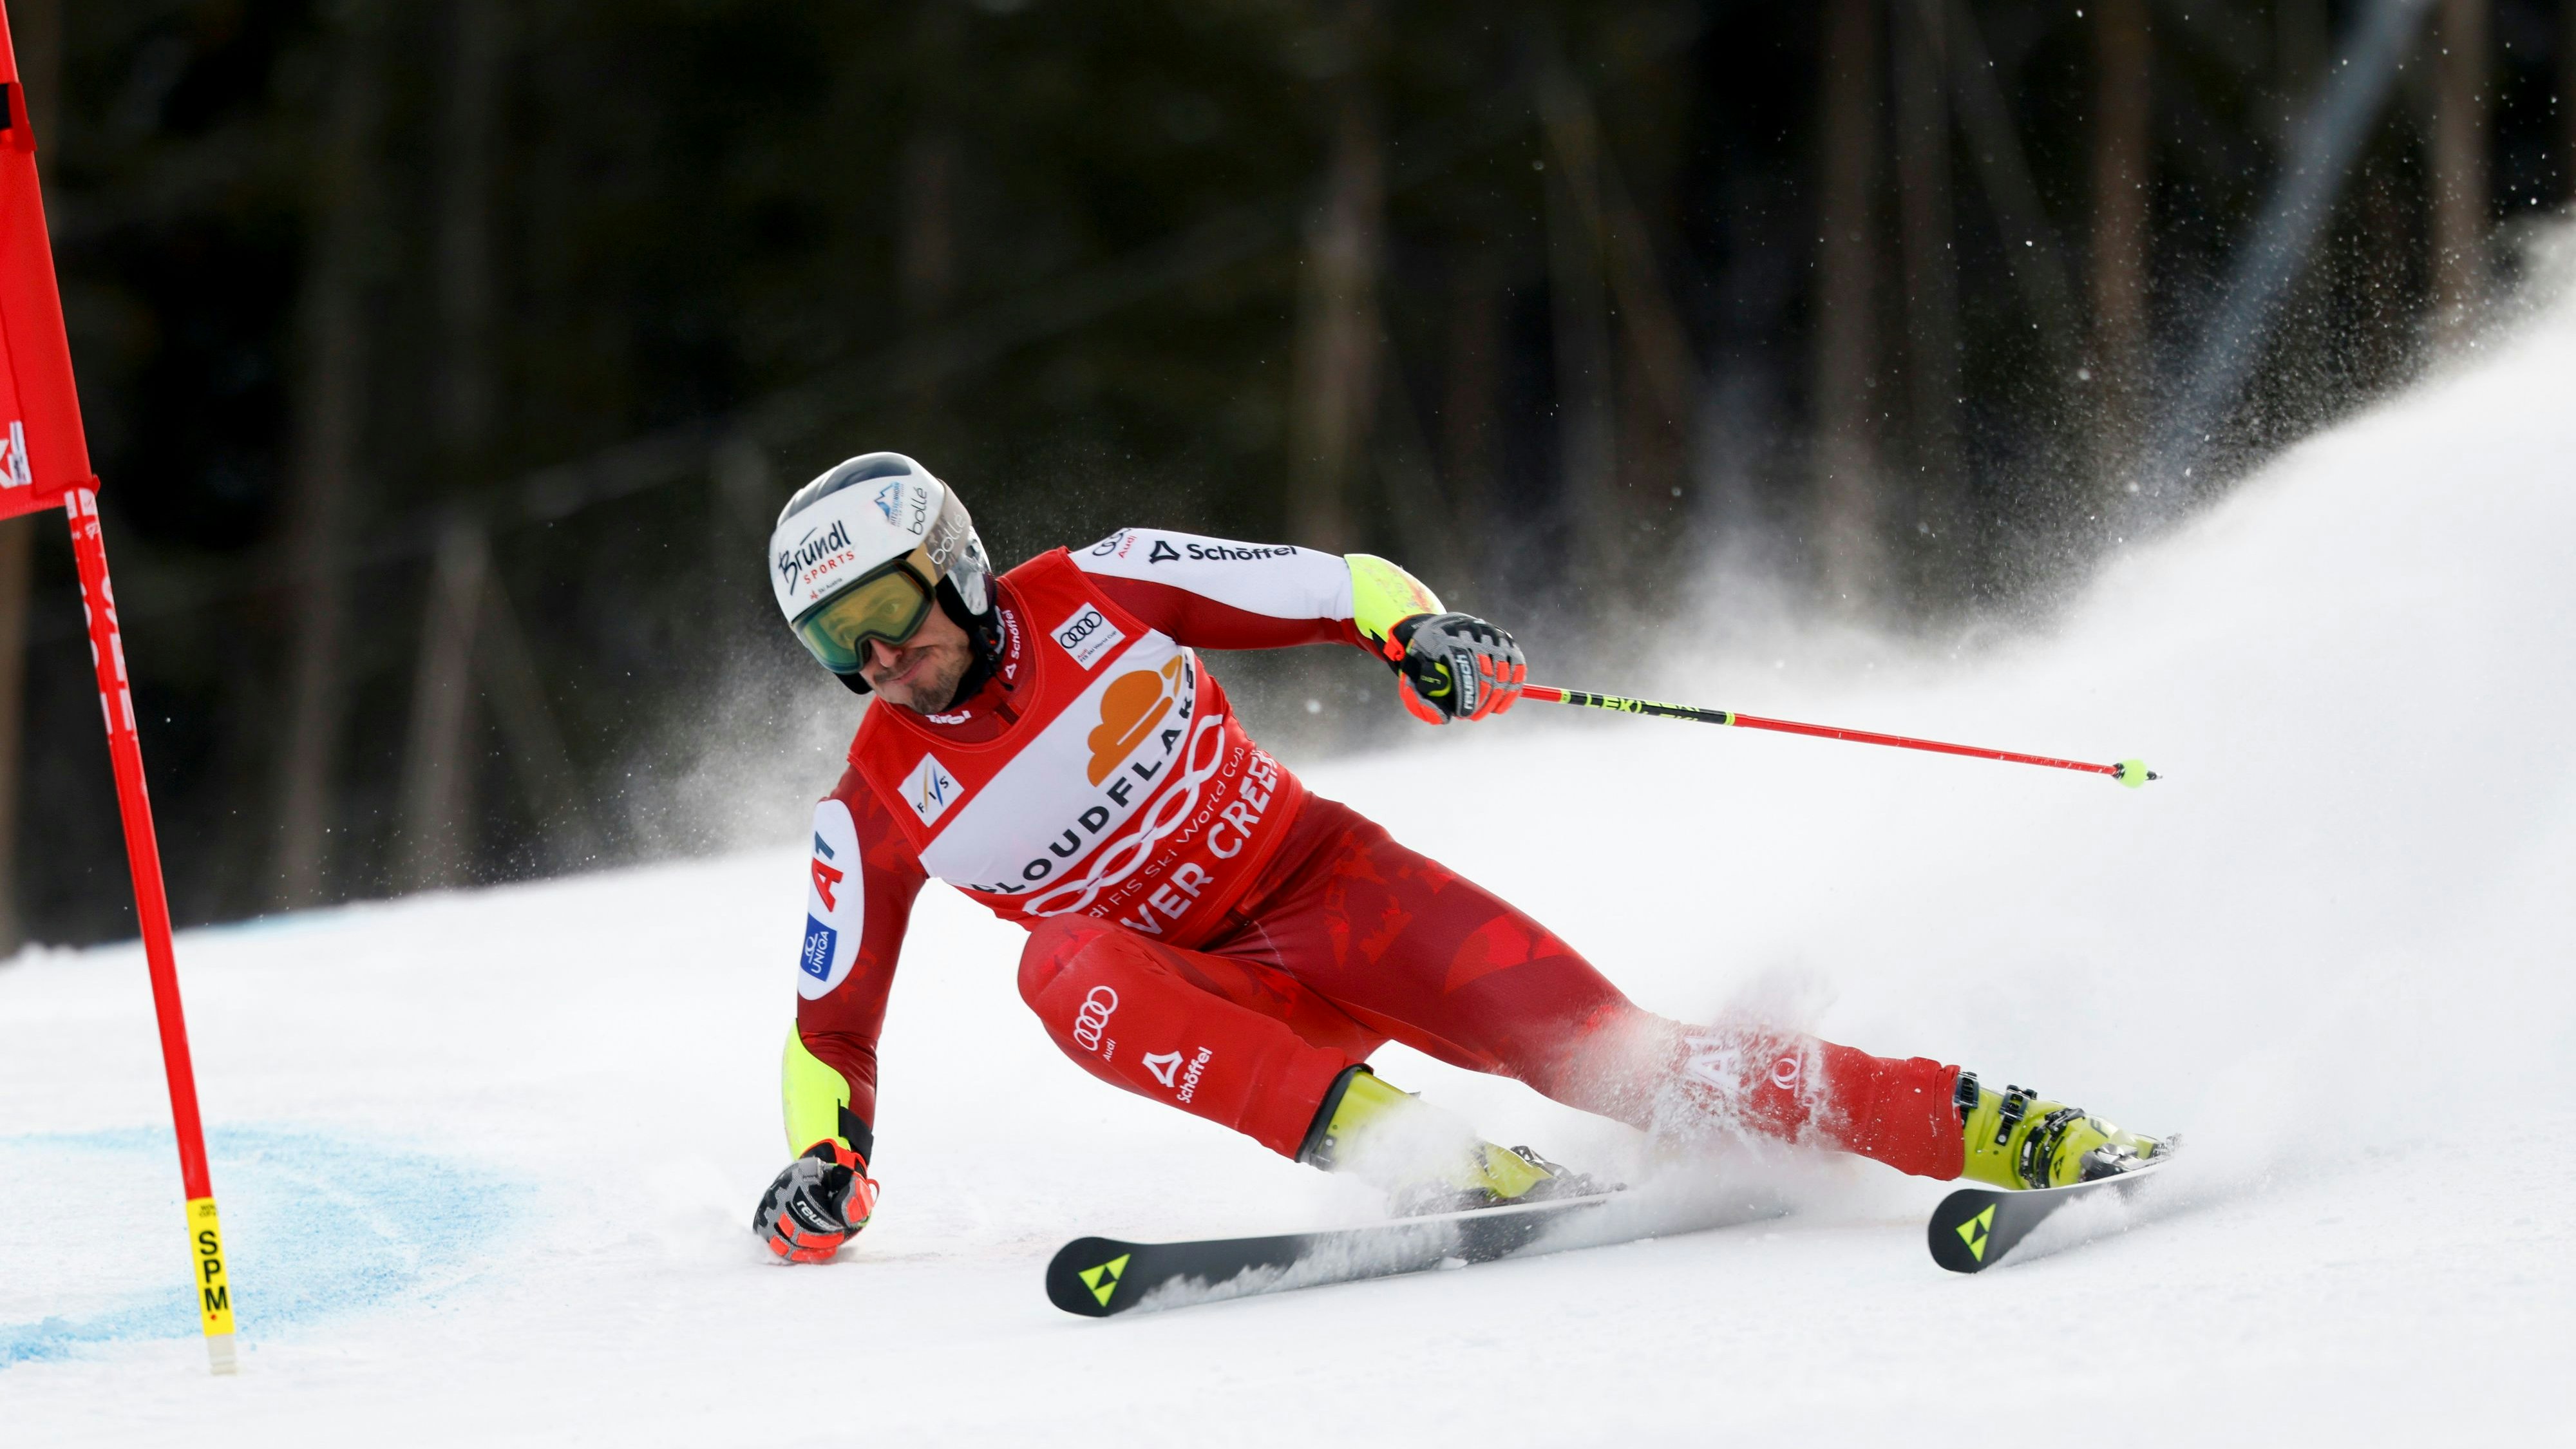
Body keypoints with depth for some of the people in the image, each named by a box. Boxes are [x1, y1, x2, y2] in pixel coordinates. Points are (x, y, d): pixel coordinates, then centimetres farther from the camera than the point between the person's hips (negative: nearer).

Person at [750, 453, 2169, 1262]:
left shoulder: (1096, 596, -8)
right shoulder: (876, 809, -5)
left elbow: (1342, 587, -5)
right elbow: (832, 1021, 6)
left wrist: (1421, 632, -25)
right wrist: (822, 1165, -9)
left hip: (1332, 882, -1)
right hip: (1216, 994, 1)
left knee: (1615, 1054, -20)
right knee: (1066, 961, -33)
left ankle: (1985, 1129, -18)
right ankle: (1420, 1156, -45)